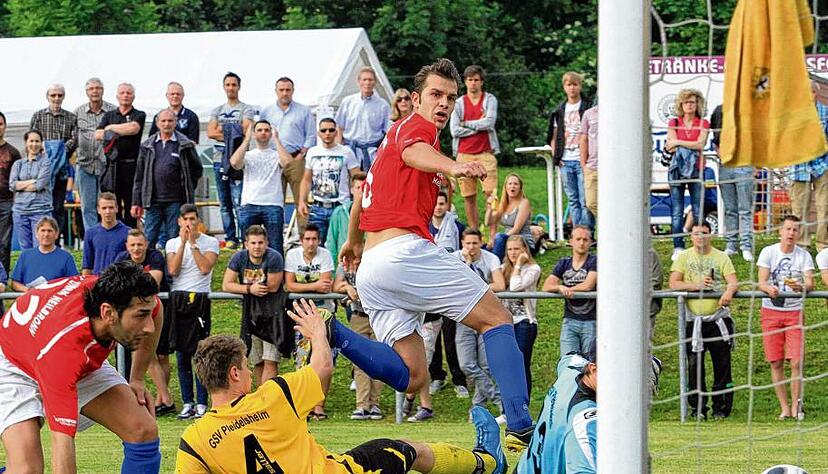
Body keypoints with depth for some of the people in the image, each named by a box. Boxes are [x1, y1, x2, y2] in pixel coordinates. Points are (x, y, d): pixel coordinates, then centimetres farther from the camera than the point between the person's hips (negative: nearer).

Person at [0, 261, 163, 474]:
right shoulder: (62, 346, -46)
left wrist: (137, 379, 1)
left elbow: (155, 311, 1)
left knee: (144, 431, -13)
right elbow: (62, 441, -48)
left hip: (85, 363, 6)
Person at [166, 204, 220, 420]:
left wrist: (193, 243, -7)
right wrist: (183, 242, -5)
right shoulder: (172, 244, 13)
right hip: (177, 299, 3)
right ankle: (187, 403, 9)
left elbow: (205, 268, -10)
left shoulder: (210, 242, 5)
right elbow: (172, 270, -2)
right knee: (182, 354, 4)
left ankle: (201, 404, -4)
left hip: (199, 299, -3)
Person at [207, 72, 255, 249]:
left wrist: (223, 130, -6)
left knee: (239, 202, -13)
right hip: (219, 160, 5)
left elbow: (245, 131, -11)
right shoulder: (217, 111, 19)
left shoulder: (246, 110, 5)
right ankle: (230, 238, 9)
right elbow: (210, 133, 3)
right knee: (224, 204, 6)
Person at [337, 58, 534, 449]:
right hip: (406, 250, -9)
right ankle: (520, 426, -16)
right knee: (497, 318, -1)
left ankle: (333, 332, -10)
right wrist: (453, 167, -47)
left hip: (369, 268, 9)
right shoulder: (417, 126, 1)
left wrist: (353, 243, 59)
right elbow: (413, 153, -26)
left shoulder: (392, 136, 28)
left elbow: (362, 198, 41)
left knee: (411, 377, 6)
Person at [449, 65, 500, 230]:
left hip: (486, 153, -2)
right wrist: (479, 126, -4)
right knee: (469, 196, 1)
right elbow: (454, 130, -2)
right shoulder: (458, 104, 9)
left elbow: (489, 122, -8)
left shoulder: (490, 100, 7)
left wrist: (466, 124, -2)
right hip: (464, 154, 2)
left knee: (490, 193, -11)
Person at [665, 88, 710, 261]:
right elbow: (671, 147, -1)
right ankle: (678, 248, 0)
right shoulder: (674, 122, 10)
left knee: (698, 211, -2)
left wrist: (679, 143, -7)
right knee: (676, 212, -2)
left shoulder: (703, 124, 8)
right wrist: (691, 146, -10)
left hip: (696, 169, -1)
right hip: (677, 169, 1)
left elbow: (700, 144, -7)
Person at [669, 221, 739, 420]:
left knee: (722, 364, 0)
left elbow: (733, 282, -3)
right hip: (694, 320, 0)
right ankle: (697, 407, 6)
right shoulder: (684, 257, 7)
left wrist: (728, 292, -26)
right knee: (694, 364, -1)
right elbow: (673, 284, -3)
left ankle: (722, 407, 8)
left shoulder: (721, 257, 8)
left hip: (718, 318, 0)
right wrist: (696, 286, -17)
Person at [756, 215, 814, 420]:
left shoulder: (804, 255, 1)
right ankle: (784, 407, 8)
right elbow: (761, 282, -7)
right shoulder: (769, 252, -1)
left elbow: (810, 283, -8)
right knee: (776, 363, 0)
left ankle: (796, 405, 5)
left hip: (795, 311, 0)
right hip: (771, 311, 0)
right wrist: (769, 289, -30)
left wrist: (801, 287, -31)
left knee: (797, 361, -8)